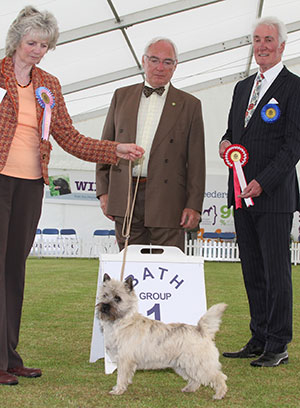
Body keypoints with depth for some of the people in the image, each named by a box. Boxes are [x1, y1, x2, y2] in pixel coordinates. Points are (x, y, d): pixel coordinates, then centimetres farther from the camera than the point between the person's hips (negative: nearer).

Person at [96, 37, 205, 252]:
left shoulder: (189, 105, 7)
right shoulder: (122, 96, 14)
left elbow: (196, 160, 3)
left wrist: (194, 205, -4)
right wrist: (103, 191, 6)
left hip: (166, 201, -2)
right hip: (124, 200, 2)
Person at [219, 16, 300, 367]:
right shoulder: (242, 87, 18)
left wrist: (262, 183, -18)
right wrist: (225, 143, 2)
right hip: (243, 195, 7)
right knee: (252, 271, 10)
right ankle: (258, 341, 18)